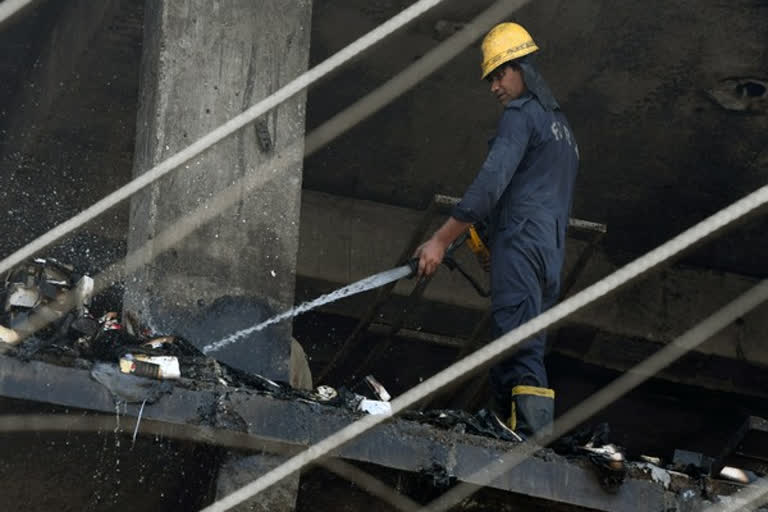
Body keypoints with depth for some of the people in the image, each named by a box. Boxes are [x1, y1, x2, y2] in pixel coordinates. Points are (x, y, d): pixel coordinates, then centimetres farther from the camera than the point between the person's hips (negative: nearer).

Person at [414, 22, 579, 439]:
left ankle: (535, 437, -33)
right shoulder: (561, 125, 30)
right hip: (552, 254, 10)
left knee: (519, 347, -21)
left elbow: (491, 182, -12)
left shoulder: (521, 115, 0)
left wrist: (441, 240, -13)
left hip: (521, 243, -10)